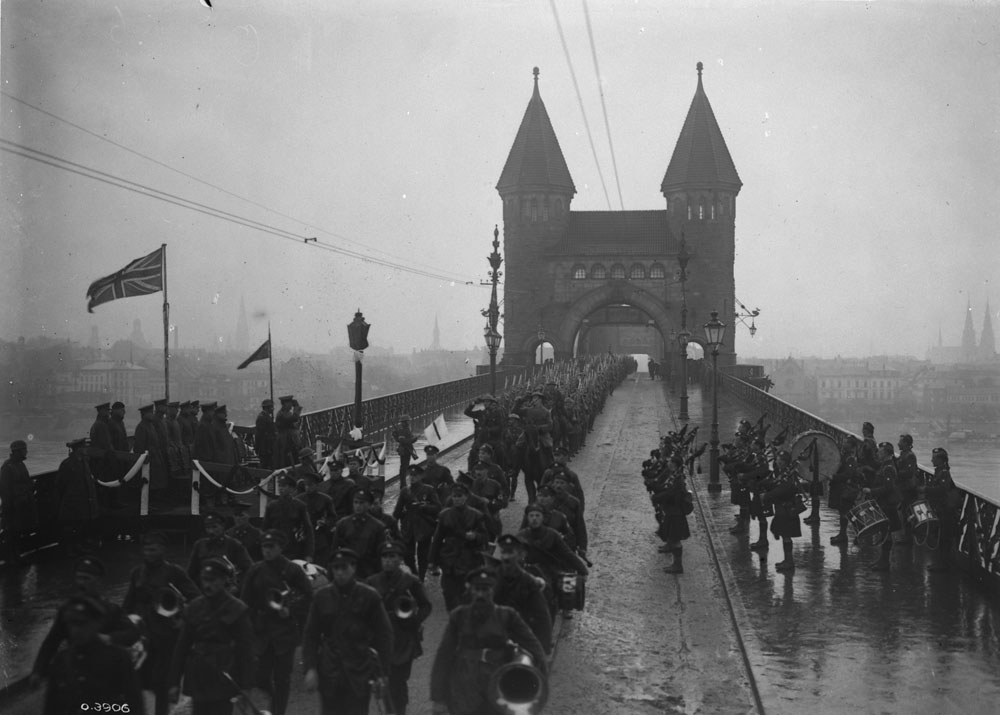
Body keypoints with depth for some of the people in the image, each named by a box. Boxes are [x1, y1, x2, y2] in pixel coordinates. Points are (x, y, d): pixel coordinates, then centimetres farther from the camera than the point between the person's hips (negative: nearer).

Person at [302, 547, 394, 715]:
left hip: (359, 675, -2)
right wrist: (310, 668, -5)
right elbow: (310, 635, 5)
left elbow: (384, 635, 0)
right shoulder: (322, 597, 3)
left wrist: (382, 672, -4)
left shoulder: (369, 597, -3)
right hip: (329, 675, 2)